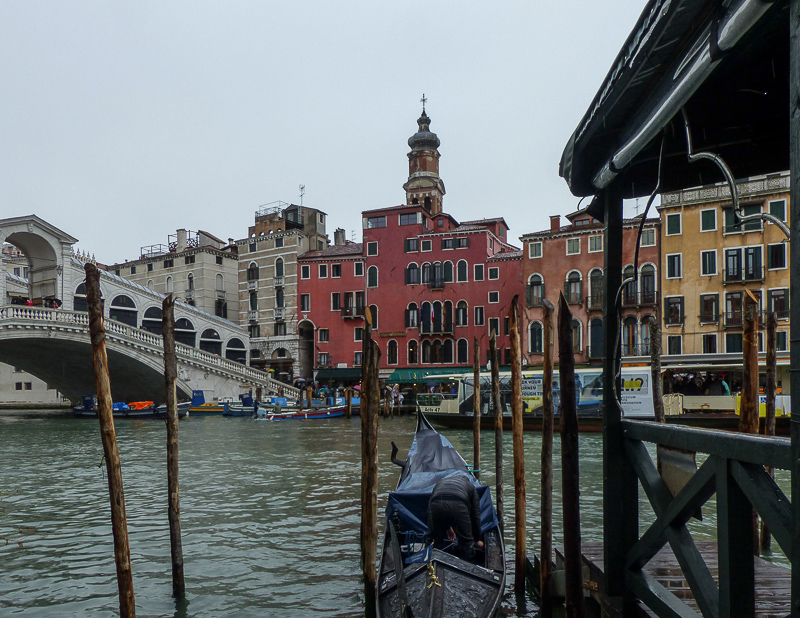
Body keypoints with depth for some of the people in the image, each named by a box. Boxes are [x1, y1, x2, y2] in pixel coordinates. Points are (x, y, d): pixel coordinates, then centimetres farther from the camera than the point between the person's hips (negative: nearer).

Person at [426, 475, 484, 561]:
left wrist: (447, 527, 57)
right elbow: (475, 515, 38)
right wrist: (477, 540, 50)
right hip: (458, 505, -2)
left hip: (436, 504, 2)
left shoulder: (440, 482, 43)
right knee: (466, 542, 20)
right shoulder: (471, 486, 38)